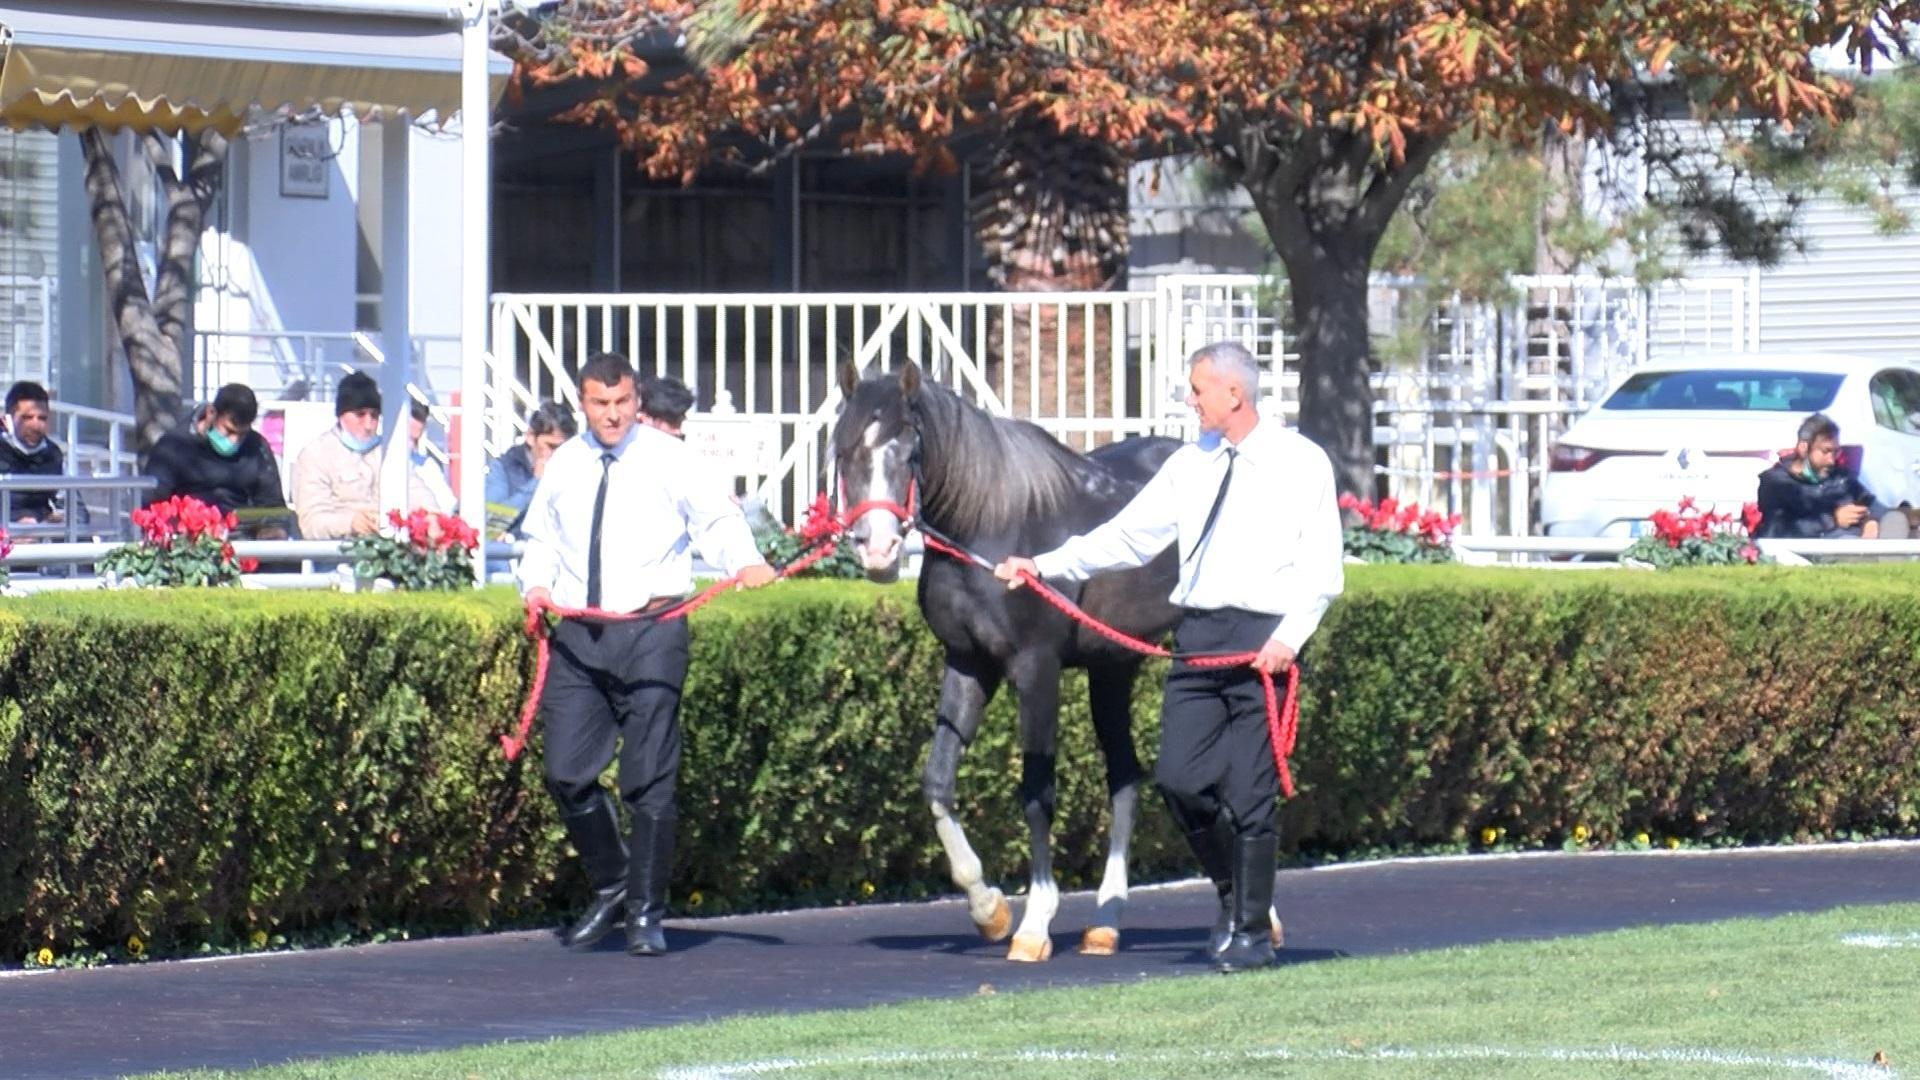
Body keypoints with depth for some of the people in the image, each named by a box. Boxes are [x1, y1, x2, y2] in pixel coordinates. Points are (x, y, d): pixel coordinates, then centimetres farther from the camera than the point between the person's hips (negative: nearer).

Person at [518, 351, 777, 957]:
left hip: (650, 631, -4)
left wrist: (745, 562, -26)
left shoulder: (668, 459, 0)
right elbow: (542, 538, 22)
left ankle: (646, 913, 9)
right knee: (567, 775, 0)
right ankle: (610, 887, 22)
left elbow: (715, 517, -6)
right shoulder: (564, 465, 12)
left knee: (650, 780, -2)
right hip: (578, 634, 4)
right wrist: (536, 585, 2)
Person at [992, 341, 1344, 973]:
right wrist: (1045, 566, 7)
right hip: (1197, 635, 5)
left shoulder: (1301, 464, -1)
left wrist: (1289, 637, -17)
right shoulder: (1190, 465, 14)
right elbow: (1128, 538, 15)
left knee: (1248, 791, -4)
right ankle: (1231, 892, 23)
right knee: (1179, 778, -1)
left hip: (1261, 639, -5)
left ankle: (1253, 932, 8)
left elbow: (1321, 567, -4)